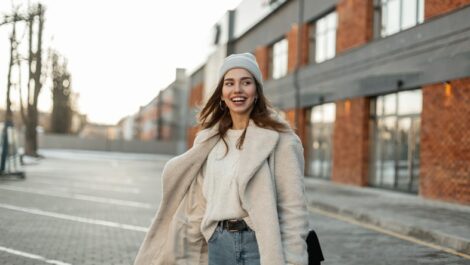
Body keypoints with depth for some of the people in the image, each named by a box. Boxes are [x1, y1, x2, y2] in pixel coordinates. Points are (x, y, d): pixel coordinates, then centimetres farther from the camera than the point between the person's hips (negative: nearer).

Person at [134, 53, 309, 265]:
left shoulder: (278, 138, -7)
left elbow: (293, 208, -10)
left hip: (259, 244, -5)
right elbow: (198, 206, 15)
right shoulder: (210, 139, 10)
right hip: (218, 243, 5)